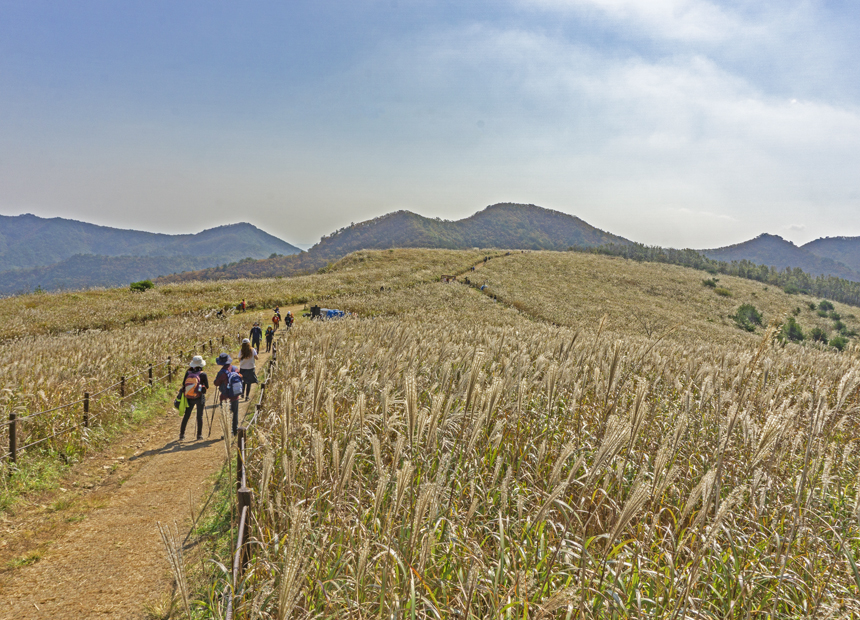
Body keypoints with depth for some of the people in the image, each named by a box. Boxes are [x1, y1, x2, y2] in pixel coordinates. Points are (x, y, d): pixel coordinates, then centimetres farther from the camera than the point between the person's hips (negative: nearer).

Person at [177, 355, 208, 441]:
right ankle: (199, 435, 12)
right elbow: (207, 386, -3)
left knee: (186, 416, 12)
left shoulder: (188, 372, -3)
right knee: (199, 416, 8)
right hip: (199, 398, -3)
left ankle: (182, 435, 14)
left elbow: (183, 384, 4)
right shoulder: (203, 374, -10)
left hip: (189, 398, 3)